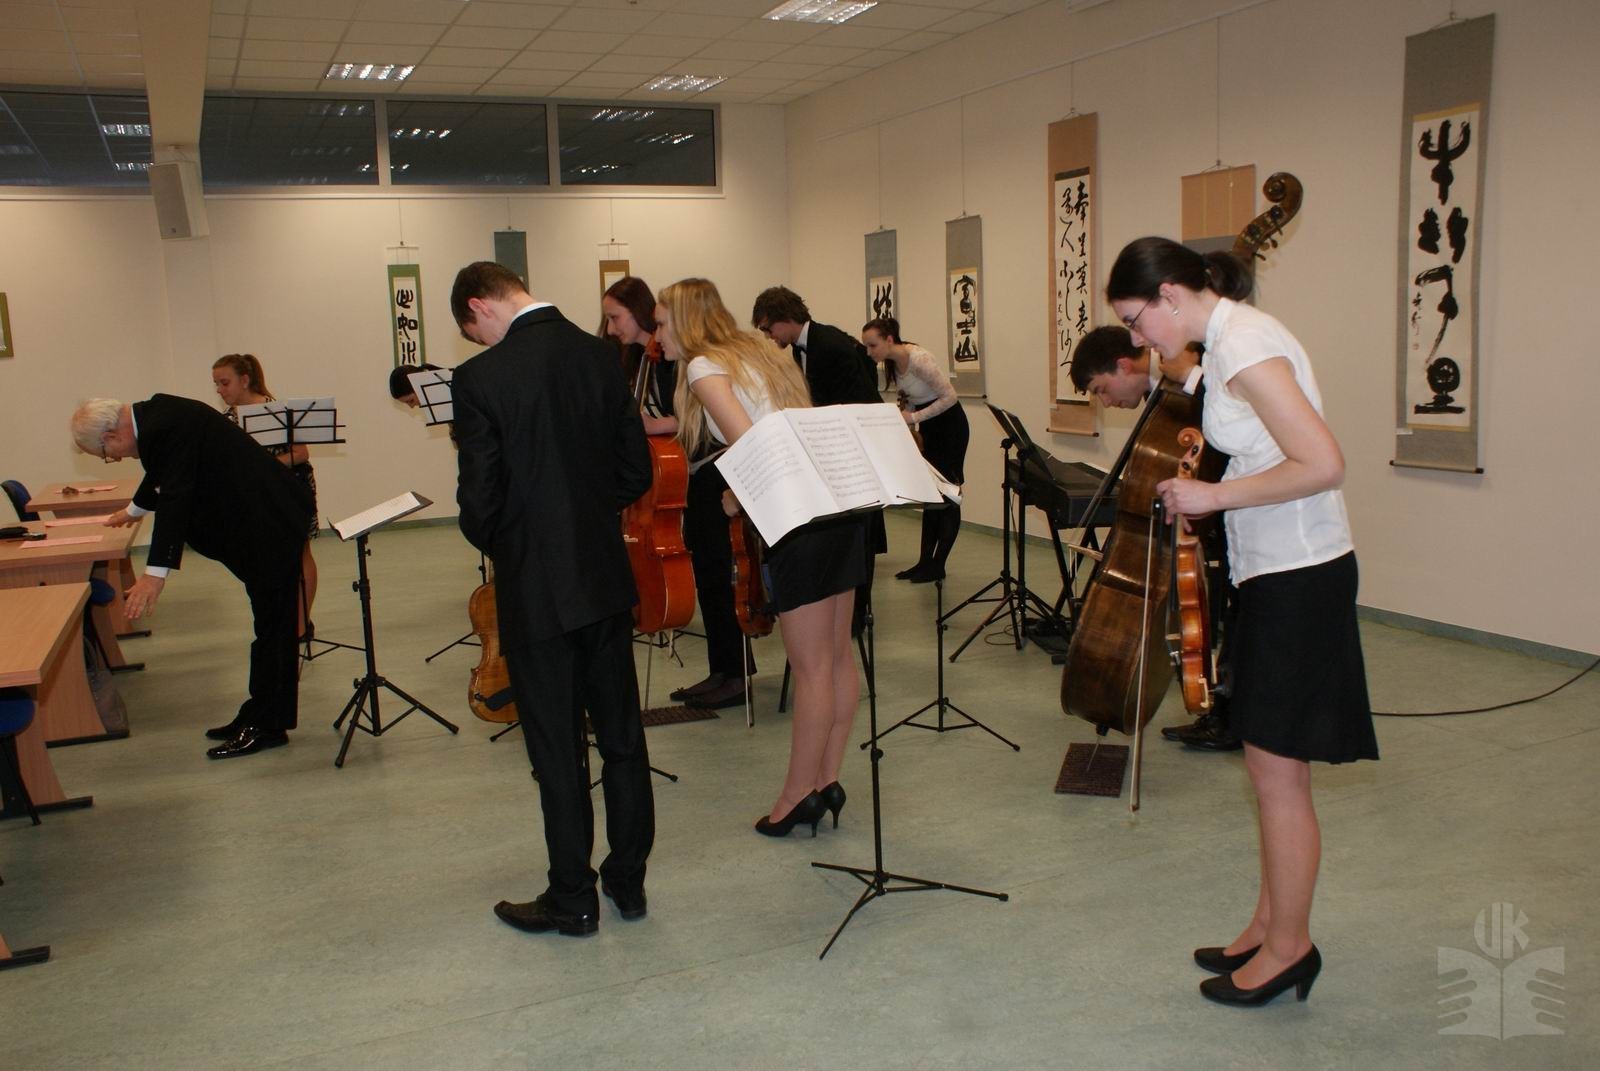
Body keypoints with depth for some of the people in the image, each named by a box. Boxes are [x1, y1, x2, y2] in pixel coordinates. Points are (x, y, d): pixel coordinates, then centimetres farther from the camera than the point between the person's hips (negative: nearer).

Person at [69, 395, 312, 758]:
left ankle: (267, 725, 2)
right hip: (263, 517, 10)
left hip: (272, 520, -10)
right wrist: (133, 510, 50)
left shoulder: (168, 427, -21)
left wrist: (155, 574, -31)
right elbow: (163, 476, 31)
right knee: (268, 623, 14)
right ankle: (259, 715, 22)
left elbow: (175, 497, -28)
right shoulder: (154, 416, 11)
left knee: (273, 624, -4)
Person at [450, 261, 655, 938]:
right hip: (607, 577, 5)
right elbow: (637, 471, 4)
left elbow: (480, 501, -13)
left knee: (557, 750, 7)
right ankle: (629, 880, 28)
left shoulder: (481, 378, -15)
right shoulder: (599, 355, 1)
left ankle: (572, 900, 20)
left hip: (536, 587, -5)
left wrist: (496, 545, 8)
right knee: (622, 735, 16)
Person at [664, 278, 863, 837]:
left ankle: (797, 796, 11)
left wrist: (735, 497, 1)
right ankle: (827, 780, 23)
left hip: (799, 517, -9)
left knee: (811, 668, -1)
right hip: (840, 502, 9)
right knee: (837, 655, 13)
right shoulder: (758, 352, 22)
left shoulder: (704, 367, -3)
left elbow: (747, 444, -16)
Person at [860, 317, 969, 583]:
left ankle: (937, 565, 3)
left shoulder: (918, 359, -27)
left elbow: (949, 396, -23)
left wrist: (914, 417, -22)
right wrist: (902, 416, -4)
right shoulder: (891, 363, -2)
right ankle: (925, 561, 12)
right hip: (928, 428, 9)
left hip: (950, 424, -9)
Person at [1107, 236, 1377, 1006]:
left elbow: (1323, 464, -25)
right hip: (1276, 571, 10)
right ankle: (1270, 927, 30)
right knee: (1270, 767, 17)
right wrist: (1209, 484, 6)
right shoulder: (1235, 335, 11)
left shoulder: (1242, 345, -19)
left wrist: (1215, 496, -19)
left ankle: (1288, 948, 18)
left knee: (1277, 773, 2)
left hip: (1298, 578, -10)